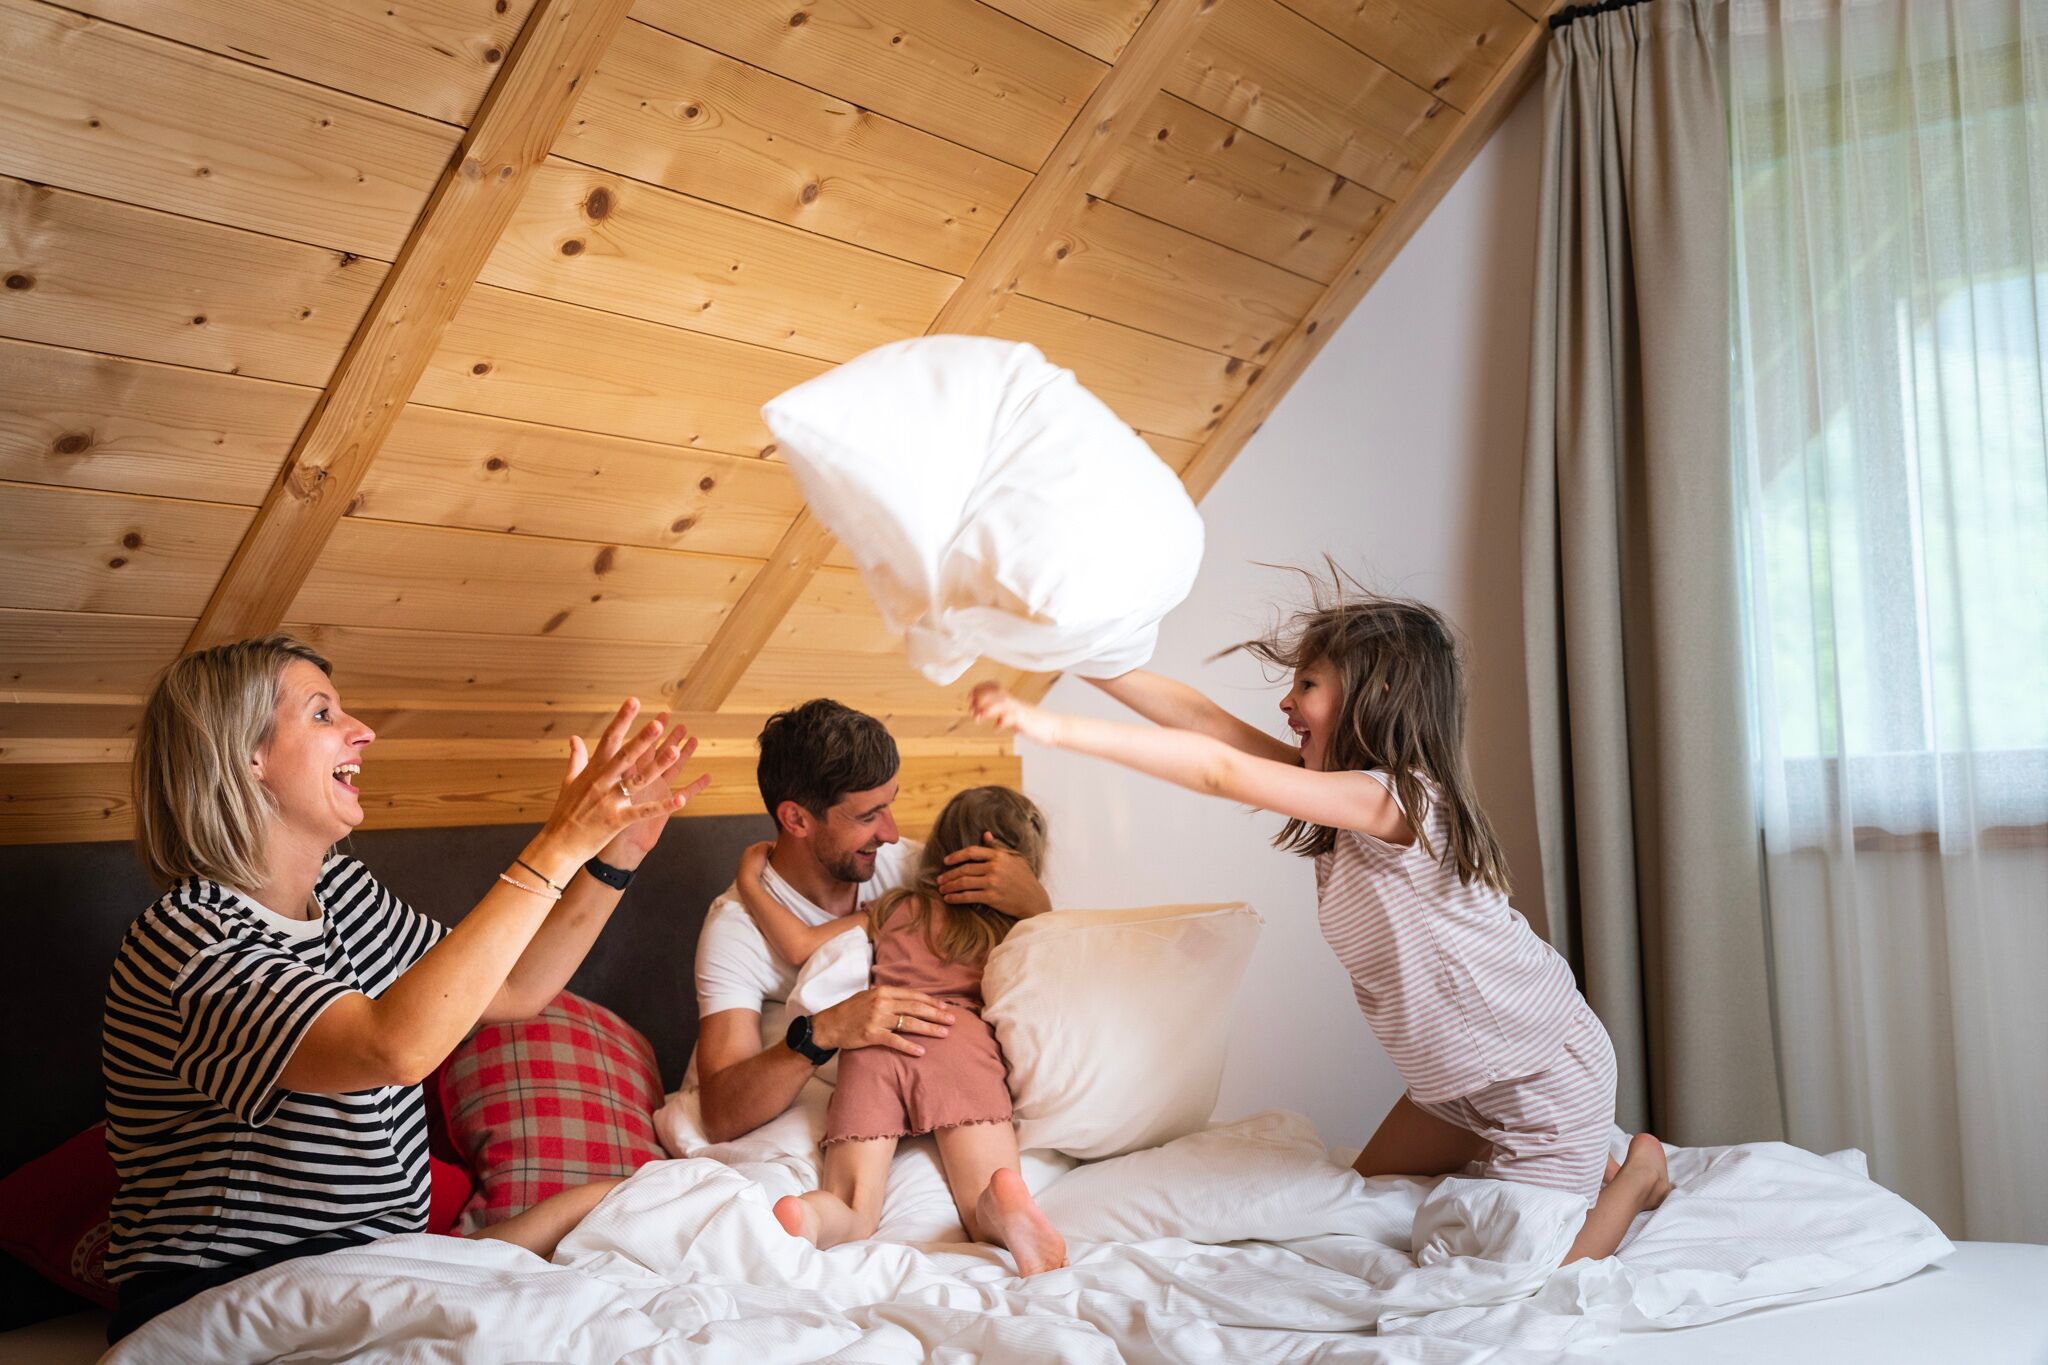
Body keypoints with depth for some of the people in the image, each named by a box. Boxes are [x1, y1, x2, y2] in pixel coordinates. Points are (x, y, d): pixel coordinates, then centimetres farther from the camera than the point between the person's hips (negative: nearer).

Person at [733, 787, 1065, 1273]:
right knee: (987, 1223, -5)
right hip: (961, 1040, -2)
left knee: (854, 1218, -2)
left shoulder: (901, 908, 28)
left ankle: (810, 1215, -37)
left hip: (873, 1045, 2)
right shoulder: (1016, 932, 24)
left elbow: (802, 947, 23)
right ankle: (1002, 1206, -41)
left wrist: (750, 881, 37)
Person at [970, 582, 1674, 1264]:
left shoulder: (1391, 798, -28)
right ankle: (1577, 1164, 29)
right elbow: (1202, 717, -5)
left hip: (1547, 1072, -9)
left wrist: (1056, 728, -39)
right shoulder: (1359, 797, -1)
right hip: (1460, 1078, 9)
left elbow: (1221, 772, -37)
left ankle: (1638, 1171, 19)